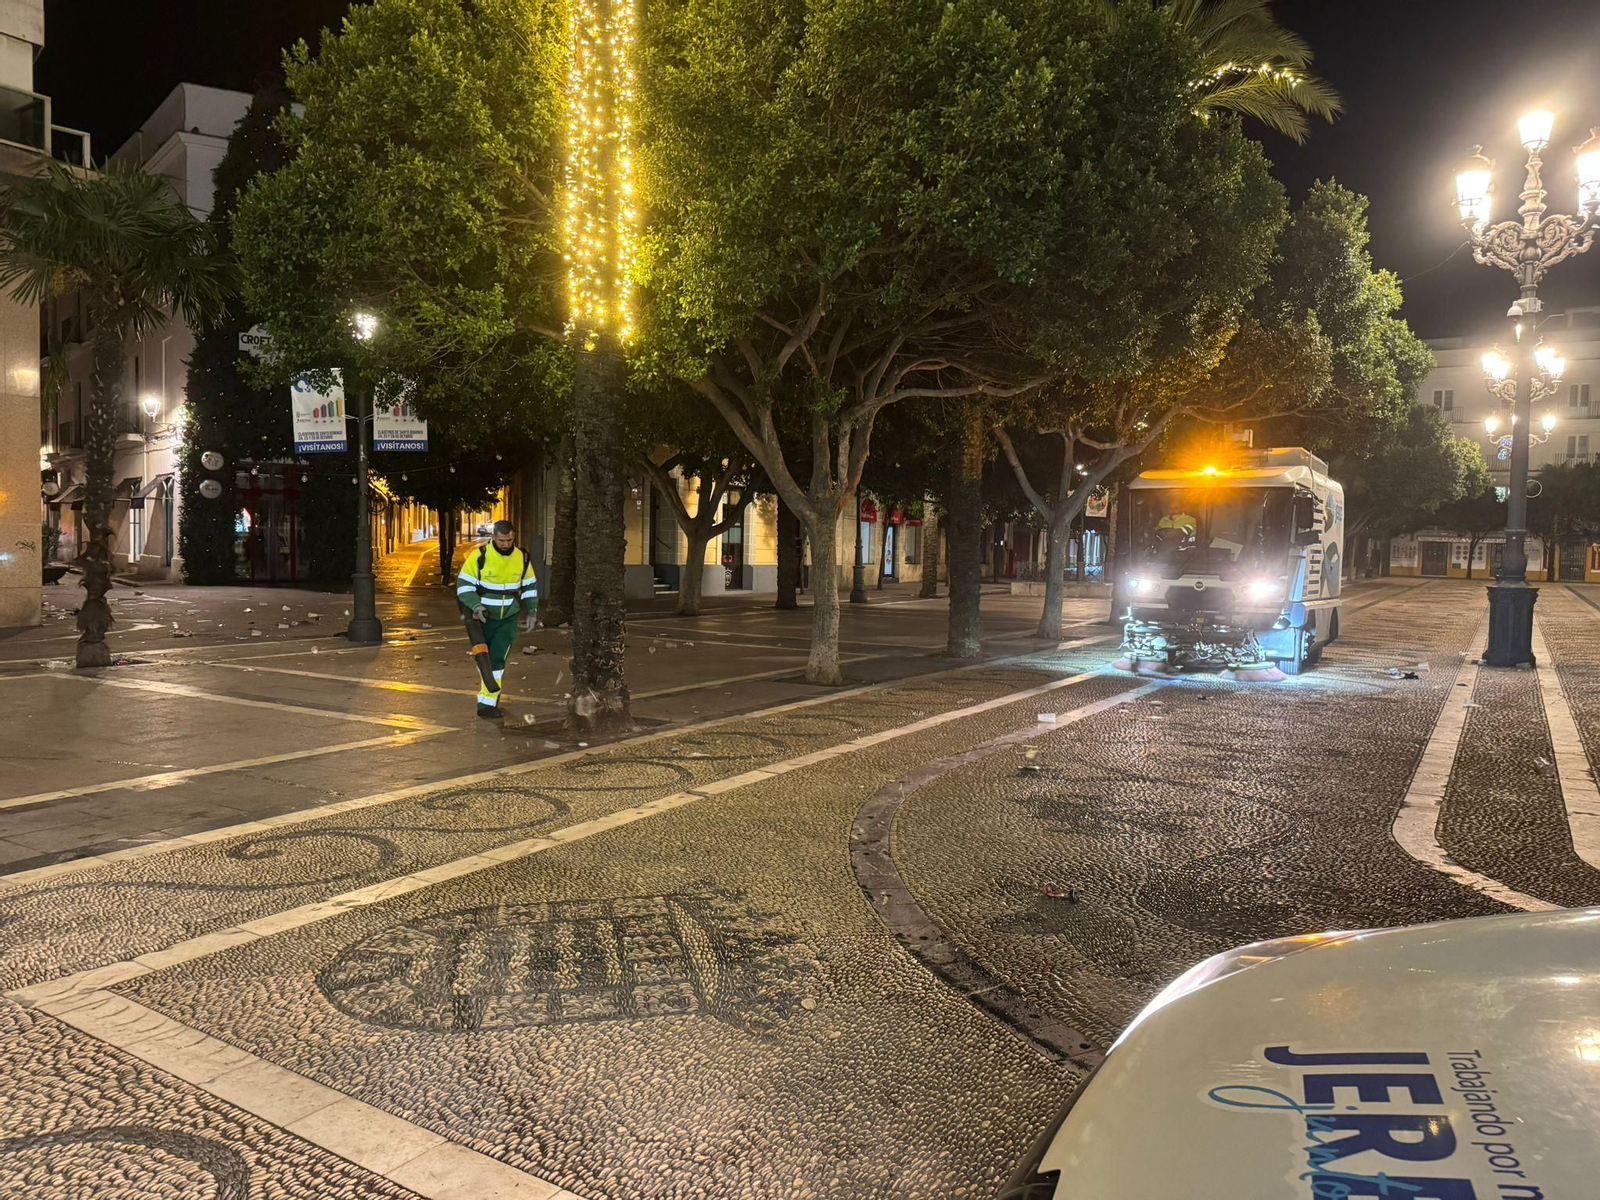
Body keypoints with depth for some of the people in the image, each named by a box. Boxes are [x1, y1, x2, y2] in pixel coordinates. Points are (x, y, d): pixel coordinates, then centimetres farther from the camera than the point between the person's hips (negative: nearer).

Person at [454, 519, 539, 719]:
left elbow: (530, 586, 10)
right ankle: (489, 693, 26)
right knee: (484, 658, 10)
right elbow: (463, 584, -9)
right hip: (484, 617, -1)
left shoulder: (522, 558, -3)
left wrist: (532, 612, 4)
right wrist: (475, 606, -23)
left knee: (497, 659, -8)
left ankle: (488, 703, -4)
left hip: (509, 619, 1)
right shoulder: (479, 556, -14)